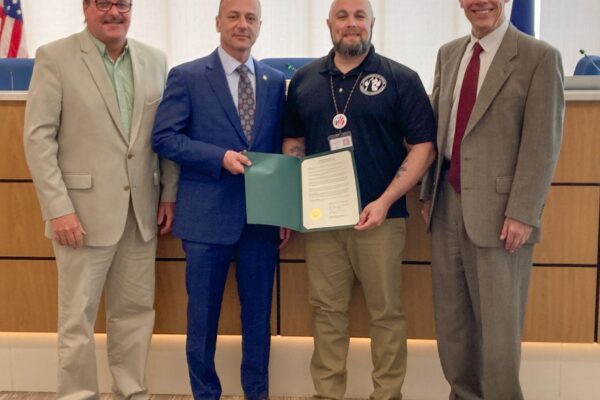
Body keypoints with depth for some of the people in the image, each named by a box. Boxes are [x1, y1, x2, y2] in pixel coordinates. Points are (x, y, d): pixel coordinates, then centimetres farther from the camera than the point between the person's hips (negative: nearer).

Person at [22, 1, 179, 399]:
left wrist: (170, 193, 6)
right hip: (83, 210, -4)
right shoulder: (55, 57, -3)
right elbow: (38, 137, -8)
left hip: (141, 210, 4)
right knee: (78, 317, 4)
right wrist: (58, 208, -14)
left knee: (136, 311, 11)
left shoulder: (155, 60, 9)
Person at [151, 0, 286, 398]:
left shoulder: (275, 81, 9)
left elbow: (281, 147, 11)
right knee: (203, 313, 8)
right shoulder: (187, 76, -2)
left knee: (258, 311, 12)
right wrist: (220, 157, -18)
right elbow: (164, 138, -7)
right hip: (207, 215, -3)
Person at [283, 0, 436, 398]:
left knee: (386, 311, 5)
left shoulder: (401, 79, -2)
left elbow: (424, 146, -5)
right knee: (327, 309, 9)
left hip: (379, 216, -3)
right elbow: (294, 141, 16)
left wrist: (385, 201, -14)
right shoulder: (304, 80, 10)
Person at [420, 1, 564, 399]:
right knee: (451, 317, 12)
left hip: (496, 208, -5)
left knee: (498, 321, 4)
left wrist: (523, 214, -15)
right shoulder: (448, 54, 12)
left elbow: (542, 143, -10)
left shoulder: (539, 57, -6)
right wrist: (429, 193, 11)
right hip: (447, 204, 5)